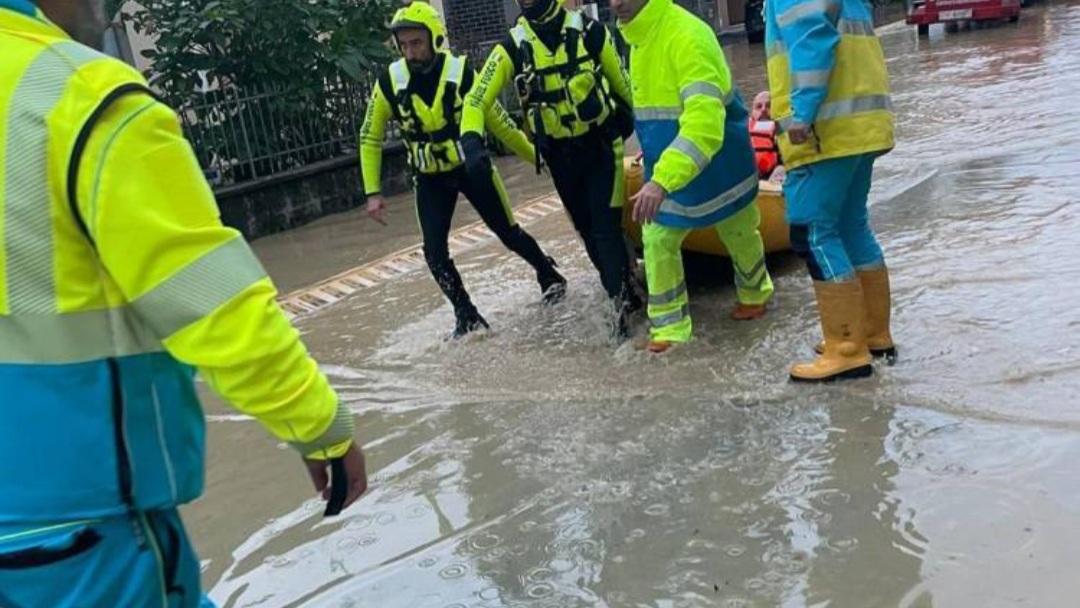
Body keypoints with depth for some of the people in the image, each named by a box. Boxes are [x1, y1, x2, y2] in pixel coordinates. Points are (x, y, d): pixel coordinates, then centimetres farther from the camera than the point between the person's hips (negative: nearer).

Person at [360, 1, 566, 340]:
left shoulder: (461, 73, -16)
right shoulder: (389, 82, -13)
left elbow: (498, 121, -5)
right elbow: (370, 138, -3)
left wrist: (537, 156, 0)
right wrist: (373, 192, -7)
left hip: (473, 167, -1)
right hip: (430, 179, 2)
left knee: (509, 234, 6)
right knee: (435, 251, -9)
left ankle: (549, 275, 33)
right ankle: (467, 316, 7)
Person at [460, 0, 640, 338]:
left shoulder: (590, 32, -9)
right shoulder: (512, 47, -7)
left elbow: (620, 80, 6)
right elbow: (477, 98, -11)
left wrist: (630, 117, 17)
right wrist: (471, 141, -27)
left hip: (600, 145, -3)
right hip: (559, 155, 3)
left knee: (606, 225, -11)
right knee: (587, 230, 10)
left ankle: (621, 300, -7)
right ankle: (625, 293, 24)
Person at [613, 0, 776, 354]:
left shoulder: (687, 36, -30)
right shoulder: (638, 37, -2)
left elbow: (704, 123, -40)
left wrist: (662, 180, -48)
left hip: (719, 165, -6)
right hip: (665, 168, 6)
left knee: (739, 234, 18)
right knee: (657, 241, 1)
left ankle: (755, 295, 44)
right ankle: (669, 327, 12)